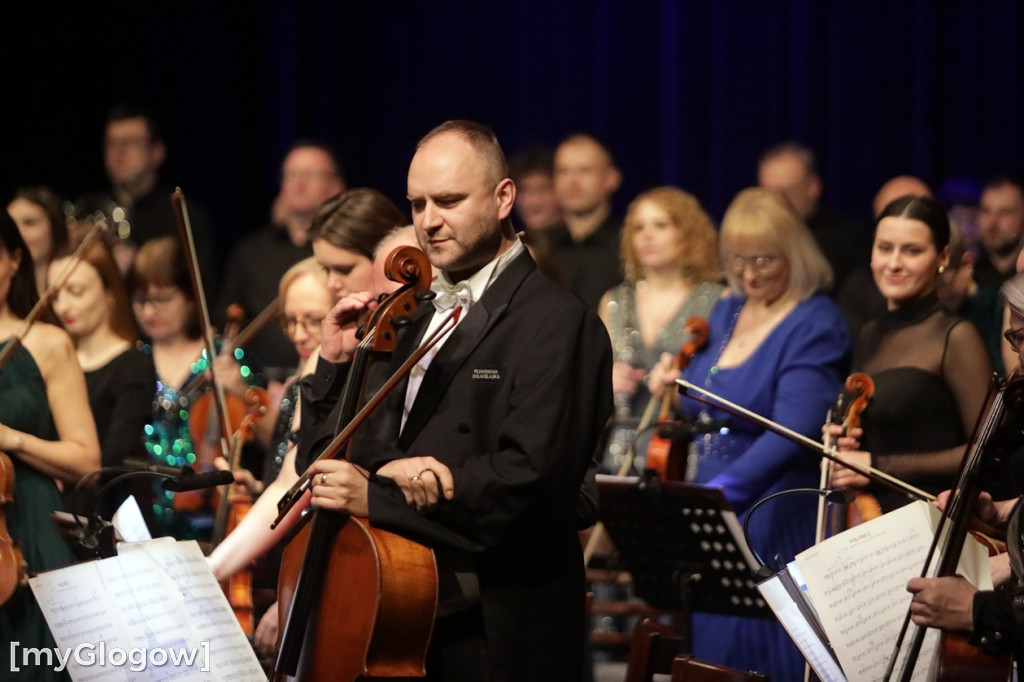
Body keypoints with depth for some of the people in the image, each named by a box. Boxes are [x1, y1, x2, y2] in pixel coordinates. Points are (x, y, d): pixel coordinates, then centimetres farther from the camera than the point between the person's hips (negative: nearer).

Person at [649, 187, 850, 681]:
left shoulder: (815, 328, -13)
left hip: (774, 518, -8)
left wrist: (723, 492, -37)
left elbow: (792, 433, -26)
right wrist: (675, 383, 4)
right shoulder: (726, 312, 11)